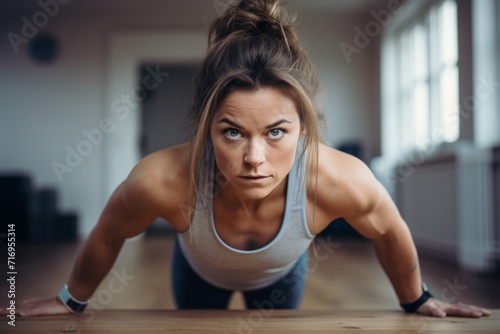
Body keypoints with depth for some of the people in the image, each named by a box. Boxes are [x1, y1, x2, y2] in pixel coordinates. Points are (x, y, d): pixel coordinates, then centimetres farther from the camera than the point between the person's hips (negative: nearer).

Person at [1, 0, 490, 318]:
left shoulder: (342, 181, -43)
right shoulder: (162, 180, -45)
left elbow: (389, 231, -18)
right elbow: (107, 236, -20)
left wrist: (417, 301, 0)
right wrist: (72, 301, -2)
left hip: (281, 276, 0)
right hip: (198, 273, 0)